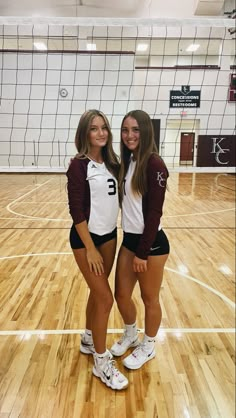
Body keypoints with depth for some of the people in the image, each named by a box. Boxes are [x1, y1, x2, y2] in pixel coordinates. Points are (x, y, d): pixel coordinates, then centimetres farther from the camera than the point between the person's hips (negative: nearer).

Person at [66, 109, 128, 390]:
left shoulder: (111, 162, 5)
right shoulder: (79, 166, -15)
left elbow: (115, 196, 9)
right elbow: (76, 210, -17)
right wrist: (90, 248, -17)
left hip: (109, 234, 7)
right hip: (86, 237, -7)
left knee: (97, 291, 18)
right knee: (105, 298, -2)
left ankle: (88, 340, 40)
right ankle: (101, 362, 17)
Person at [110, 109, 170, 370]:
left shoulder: (154, 164, -17)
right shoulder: (128, 161, 8)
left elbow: (154, 213, -18)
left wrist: (143, 252, -17)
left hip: (151, 242, -7)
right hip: (128, 239, 7)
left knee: (149, 298, 12)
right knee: (121, 295, 16)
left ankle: (148, 347, 36)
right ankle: (130, 335, 44)